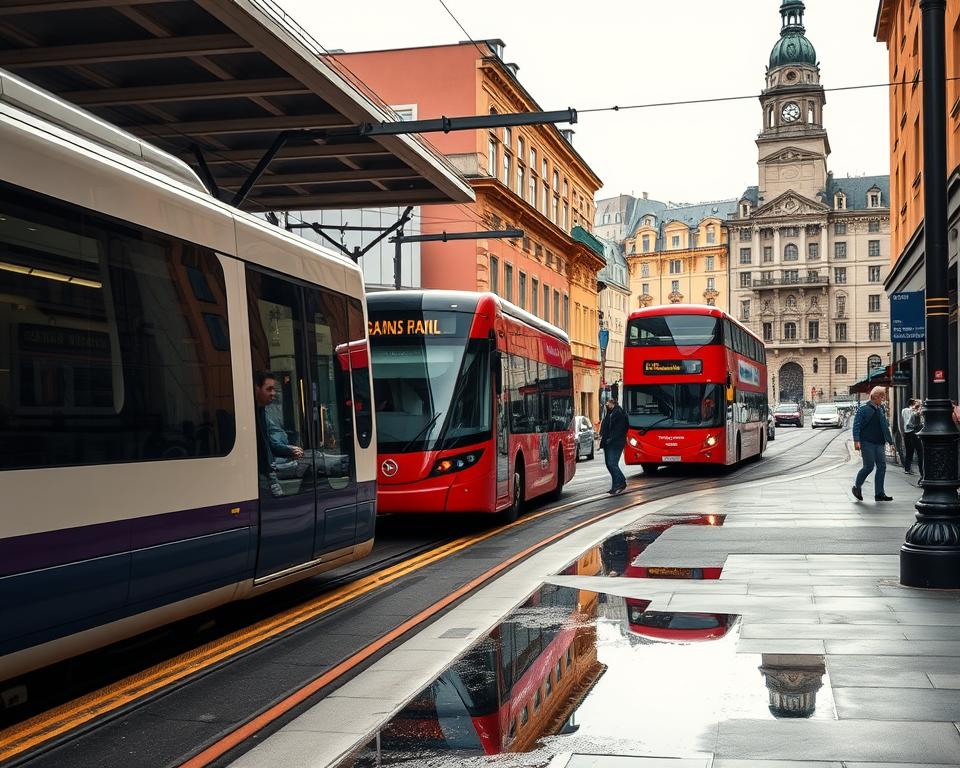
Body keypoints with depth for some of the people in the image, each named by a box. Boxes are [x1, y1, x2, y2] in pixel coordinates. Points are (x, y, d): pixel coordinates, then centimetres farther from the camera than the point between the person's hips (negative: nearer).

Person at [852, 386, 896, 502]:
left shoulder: (881, 409, 15)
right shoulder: (863, 409, -6)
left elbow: (885, 426, 22)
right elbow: (856, 425, -9)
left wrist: (890, 440, 18)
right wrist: (856, 441, -18)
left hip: (879, 443, 7)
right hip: (867, 443, -7)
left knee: (882, 467, 2)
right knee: (869, 466, -8)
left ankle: (879, 494, 6)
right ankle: (857, 487, 14)